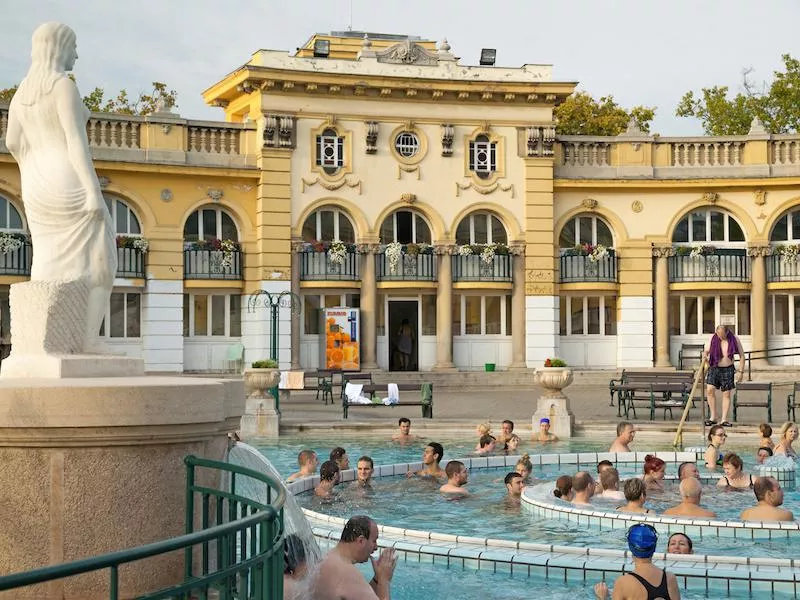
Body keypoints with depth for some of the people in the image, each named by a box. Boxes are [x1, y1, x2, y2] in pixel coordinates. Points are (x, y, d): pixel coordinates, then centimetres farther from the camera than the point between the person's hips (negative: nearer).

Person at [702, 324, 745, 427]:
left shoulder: (734, 339, -7)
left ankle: (724, 419, 7)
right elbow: (706, 351, 9)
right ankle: (713, 417, -2)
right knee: (710, 390, -13)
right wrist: (705, 355, -12)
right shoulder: (713, 339, -3)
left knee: (726, 394, 1)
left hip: (728, 369, -1)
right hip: (714, 368, 1)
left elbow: (742, 356, -1)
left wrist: (741, 371, -5)